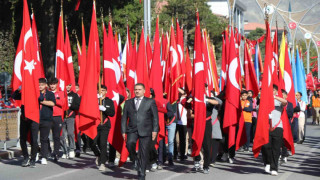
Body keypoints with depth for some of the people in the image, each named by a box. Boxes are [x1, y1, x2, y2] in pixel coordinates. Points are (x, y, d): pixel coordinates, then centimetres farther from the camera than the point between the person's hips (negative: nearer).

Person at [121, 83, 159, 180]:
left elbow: (155, 117, 3)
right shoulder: (128, 102, 14)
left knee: (144, 152, -2)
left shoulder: (150, 102, 6)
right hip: (132, 130, 1)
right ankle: (135, 160, 0)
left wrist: (155, 130, -6)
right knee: (130, 143, -27)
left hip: (145, 130, -1)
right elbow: (124, 118, 13)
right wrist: (123, 131, 4)